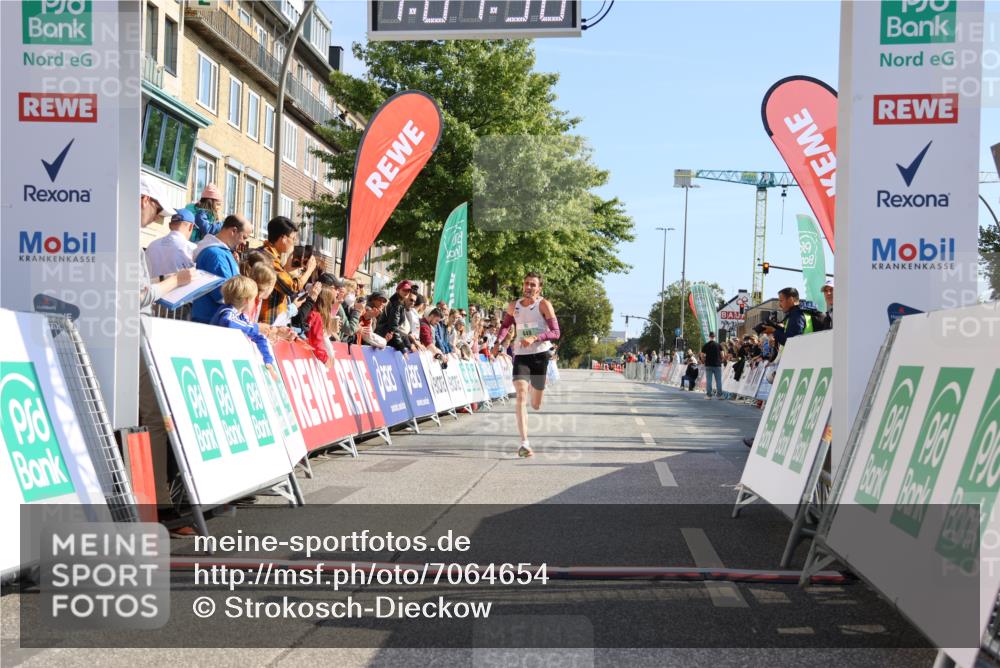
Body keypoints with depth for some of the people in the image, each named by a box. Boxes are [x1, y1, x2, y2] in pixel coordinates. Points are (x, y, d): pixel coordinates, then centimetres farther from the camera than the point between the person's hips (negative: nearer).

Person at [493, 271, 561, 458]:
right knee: (521, 395, -21)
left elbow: (555, 333, -10)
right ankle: (524, 443, -23)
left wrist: (534, 338, -25)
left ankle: (535, 386, 51)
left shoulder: (544, 305, -5)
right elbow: (505, 325, 24)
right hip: (520, 355, 1)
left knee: (536, 405, 10)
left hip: (540, 355, -1)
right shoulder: (513, 306, 6)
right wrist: (499, 341, 4)